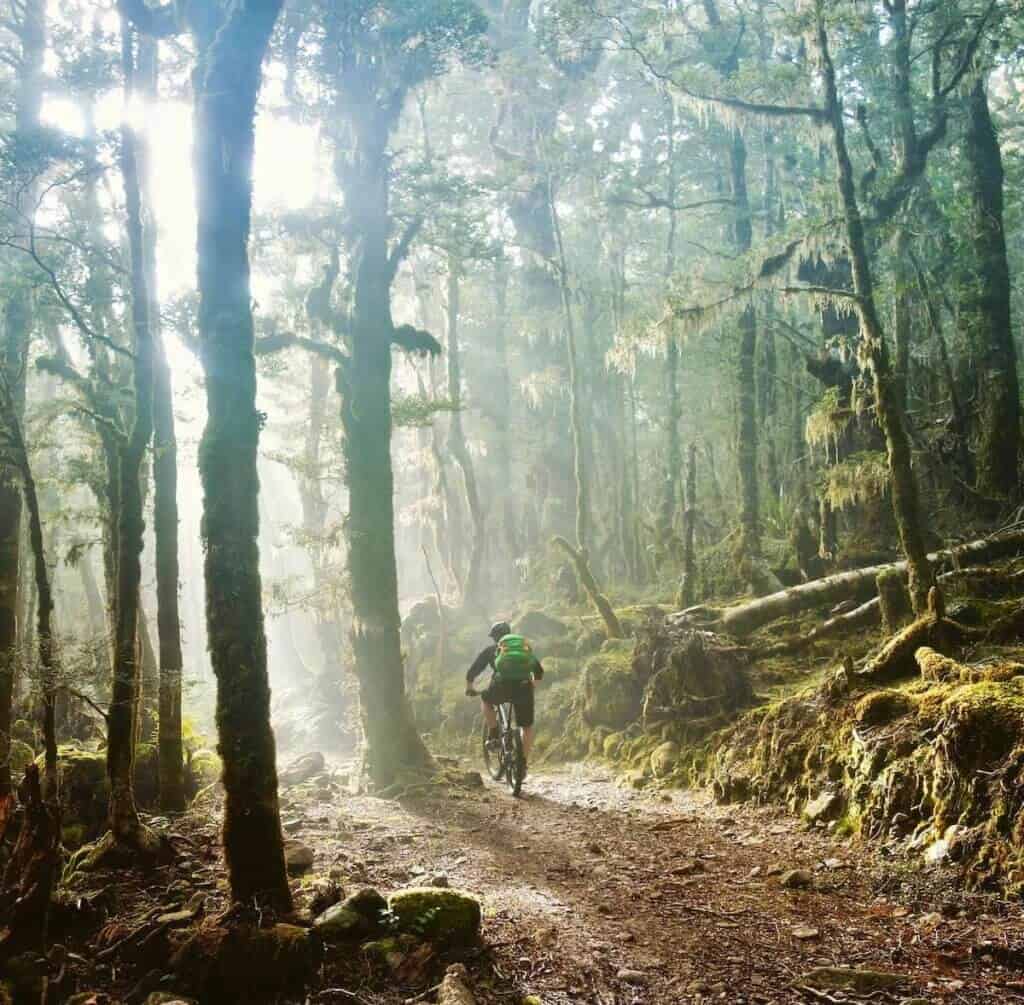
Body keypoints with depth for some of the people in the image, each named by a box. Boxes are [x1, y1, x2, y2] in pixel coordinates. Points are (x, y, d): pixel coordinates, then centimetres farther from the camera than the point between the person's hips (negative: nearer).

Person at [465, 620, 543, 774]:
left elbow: (472, 671, 23)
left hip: (501, 686, -2)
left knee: (485, 699, 32)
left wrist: (469, 687, 41)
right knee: (527, 728, 22)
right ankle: (523, 763, 15)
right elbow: (539, 670, 31)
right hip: (524, 688, 2)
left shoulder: (491, 650, 22)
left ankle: (494, 735, 21)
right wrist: (532, 684, 50)